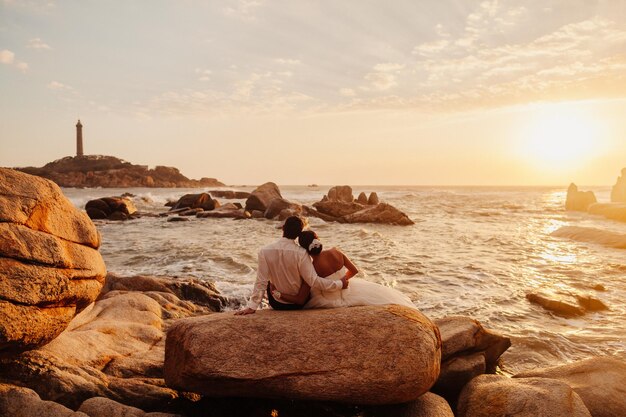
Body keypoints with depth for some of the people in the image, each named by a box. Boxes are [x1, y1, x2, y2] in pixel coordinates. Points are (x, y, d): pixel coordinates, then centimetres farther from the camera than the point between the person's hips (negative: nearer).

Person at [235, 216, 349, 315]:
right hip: (299, 304, -1)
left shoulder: (265, 251, -19)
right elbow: (313, 281, -24)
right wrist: (339, 284, -13)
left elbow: (261, 282, -17)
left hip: (277, 304, 1)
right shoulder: (301, 253, -25)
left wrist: (252, 306, -11)